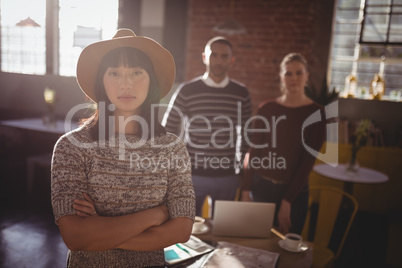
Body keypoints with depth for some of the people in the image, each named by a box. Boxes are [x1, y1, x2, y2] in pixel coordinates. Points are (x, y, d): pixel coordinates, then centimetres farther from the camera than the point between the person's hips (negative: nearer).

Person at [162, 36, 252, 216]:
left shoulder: (241, 93, 3)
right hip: (192, 175, -2)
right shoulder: (187, 91, -3)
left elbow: (245, 134, 12)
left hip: (227, 177, 2)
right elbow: (168, 132, 3)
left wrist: (242, 169, 10)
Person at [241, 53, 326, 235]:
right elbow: (254, 152, 4)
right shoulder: (266, 109, 2)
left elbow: (308, 160, -8)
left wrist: (287, 201, -10)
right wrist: (246, 190, -1)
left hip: (294, 191, -2)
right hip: (260, 187, 2)